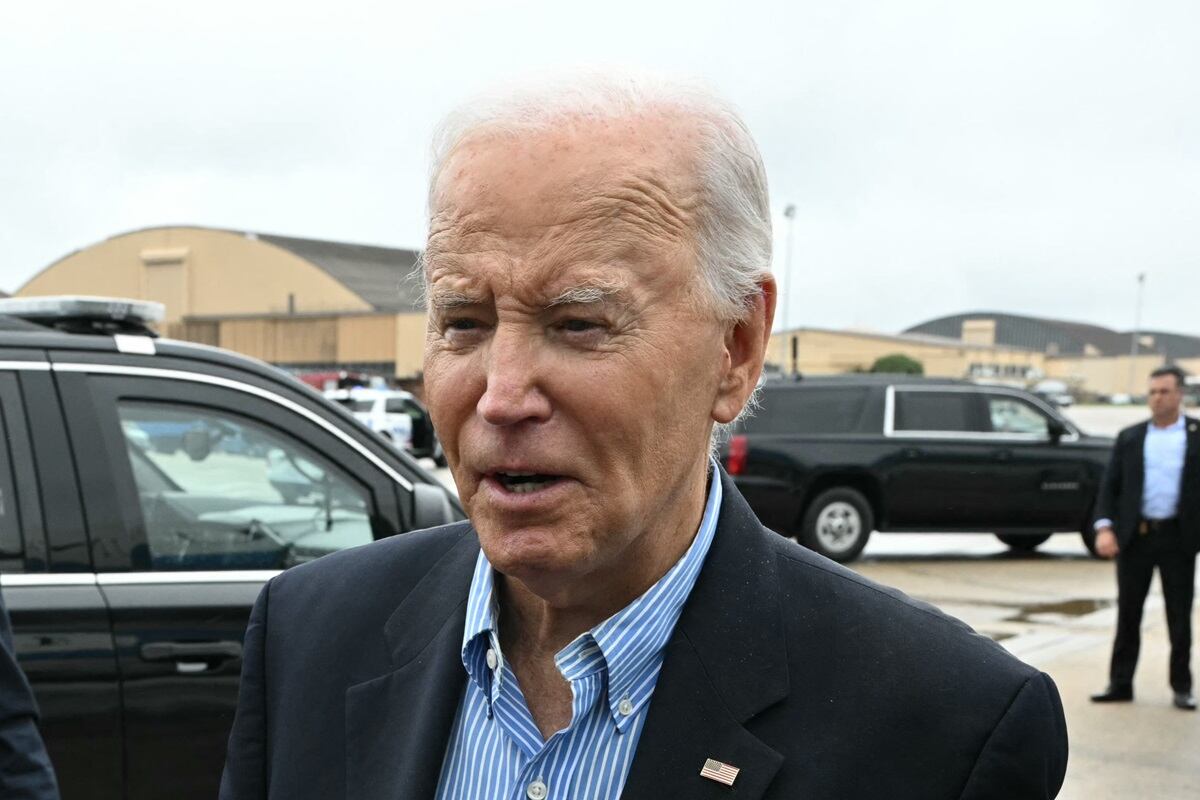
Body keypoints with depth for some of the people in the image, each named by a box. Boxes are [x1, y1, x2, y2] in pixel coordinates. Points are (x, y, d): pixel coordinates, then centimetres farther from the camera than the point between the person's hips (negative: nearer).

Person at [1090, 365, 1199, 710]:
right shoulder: (1129, 438, 8)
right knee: (1128, 614, 8)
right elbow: (1110, 486, 6)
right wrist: (1104, 526, -8)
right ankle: (1120, 683, 16)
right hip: (1135, 538, 2)